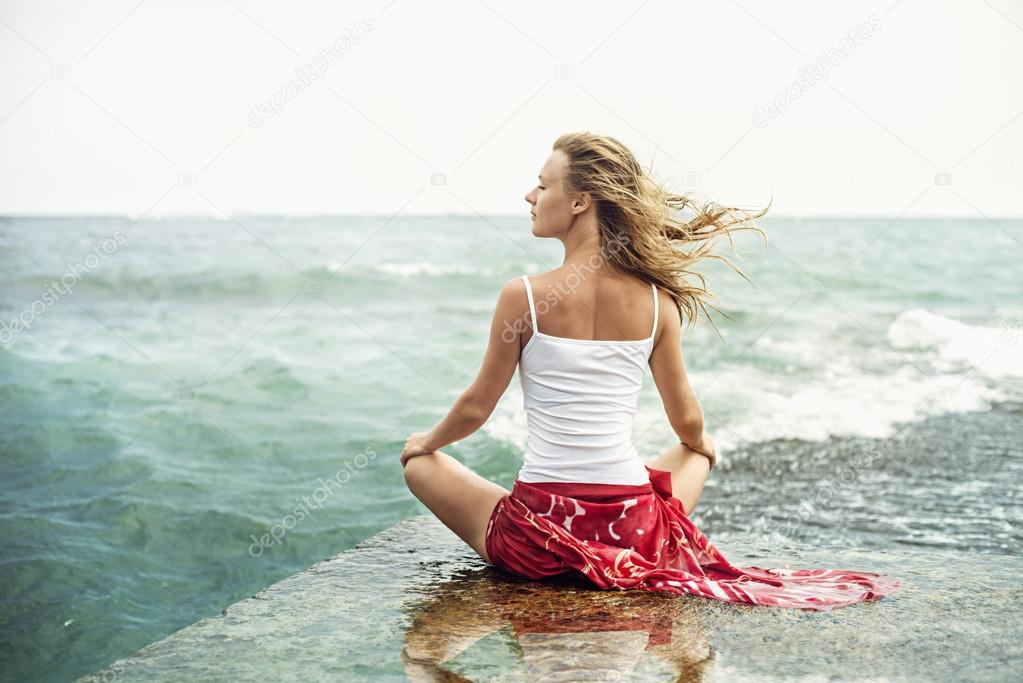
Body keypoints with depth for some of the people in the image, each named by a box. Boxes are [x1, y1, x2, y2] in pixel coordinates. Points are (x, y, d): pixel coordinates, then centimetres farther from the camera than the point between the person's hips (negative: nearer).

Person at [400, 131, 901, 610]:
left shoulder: (523, 296, -13)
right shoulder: (656, 301, -4)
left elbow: (477, 406, -2)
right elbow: (687, 421, 6)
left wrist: (428, 441, 21)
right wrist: (702, 446, 31)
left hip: (535, 542, -3)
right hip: (633, 535, 3)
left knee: (421, 466, 25)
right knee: (696, 454, 37)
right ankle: (624, 566, 25)